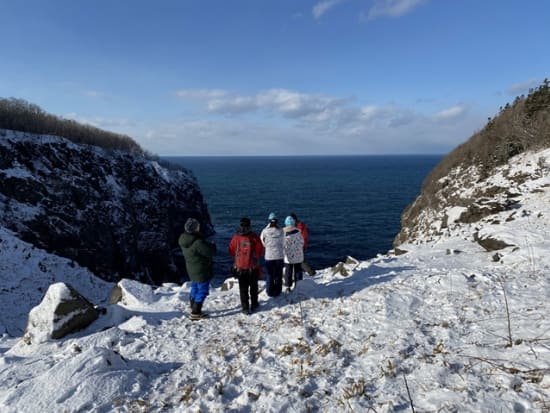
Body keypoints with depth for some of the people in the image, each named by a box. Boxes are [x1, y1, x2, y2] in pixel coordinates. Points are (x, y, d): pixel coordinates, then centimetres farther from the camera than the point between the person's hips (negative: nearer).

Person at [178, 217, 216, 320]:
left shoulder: (183, 240, -3)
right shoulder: (198, 242, -30)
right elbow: (210, 252, -22)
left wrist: (208, 245, 0)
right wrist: (212, 245, -2)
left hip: (192, 269, 8)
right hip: (202, 270, -8)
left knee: (195, 288, 24)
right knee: (202, 291, 4)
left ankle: (193, 308, 38)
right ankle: (195, 313, 9)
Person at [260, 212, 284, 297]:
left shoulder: (265, 231, -11)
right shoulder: (281, 231, -8)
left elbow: (262, 242, 3)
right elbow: (282, 242, 5)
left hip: (269, 256, -1)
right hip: (279, 256, 1)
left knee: (269, 275, 13)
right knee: (278, 275, 13)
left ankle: (270, 292, 19)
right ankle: (277, 292, 21)